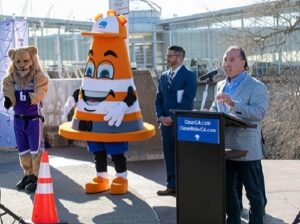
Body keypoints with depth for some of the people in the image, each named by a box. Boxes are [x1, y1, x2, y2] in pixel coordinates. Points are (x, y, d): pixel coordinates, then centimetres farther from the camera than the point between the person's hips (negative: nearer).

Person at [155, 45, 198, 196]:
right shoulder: (163, 76, 14)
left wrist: (173, 118, -16)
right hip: (166, 122, 6)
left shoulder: (189, 75, -5)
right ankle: (172, 185, 15)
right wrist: (160, 116, -1)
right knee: (169, 155, 8)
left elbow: (187, 101, -13)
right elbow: (158, 99, 15)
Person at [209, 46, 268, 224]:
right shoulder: (221, 85, 14)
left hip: (247, 150, -7)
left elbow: (260, 113, -21)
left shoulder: (256, 87, -7)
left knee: (254, 193, 4)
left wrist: (233, 104, -29)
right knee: (227, 189, 16)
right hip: (225, 148, 7)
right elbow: (214, 110, 21)